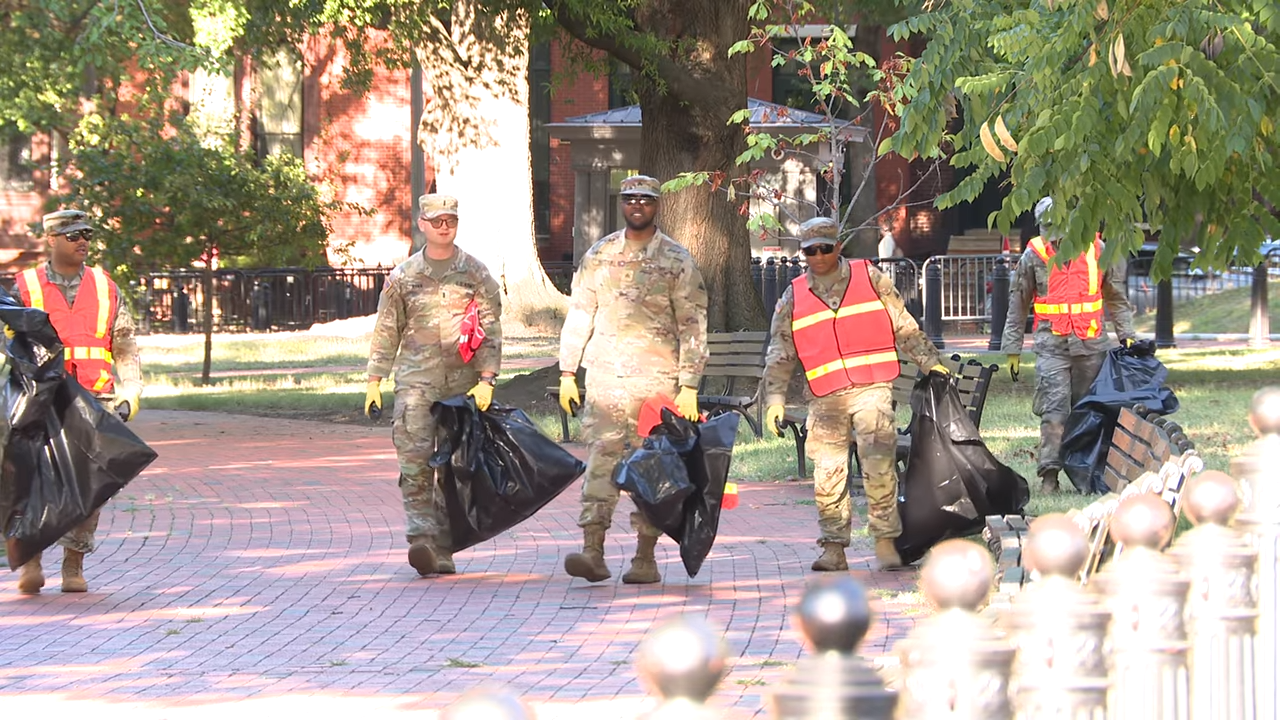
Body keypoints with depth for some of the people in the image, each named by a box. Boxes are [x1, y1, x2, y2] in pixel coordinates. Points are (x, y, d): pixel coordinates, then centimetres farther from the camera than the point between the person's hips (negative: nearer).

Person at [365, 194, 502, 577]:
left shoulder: (476, 274, 7)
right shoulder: (402, 276, 9)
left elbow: (491, 330, 4)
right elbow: (386, 331, 13)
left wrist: (486, 380, -6)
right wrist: (374, 381, 8)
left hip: (463, 384, 1)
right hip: (415, 382, 0)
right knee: (415, 461, -16)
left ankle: (443, 549, 10)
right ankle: (421, 540, -24)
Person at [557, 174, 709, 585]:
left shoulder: (676, 261, 2)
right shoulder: (599, 256, 11)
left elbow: (692, 326, 1)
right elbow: (579, 315, 15)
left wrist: (689, 385, -6)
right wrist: (567, 372, 8)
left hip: (656, 379, -2)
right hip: (604, 376, 2)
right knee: (601, 459, -8)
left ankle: (646, 558, 6)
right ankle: (593, 551, -13)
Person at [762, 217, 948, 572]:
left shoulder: (870, 278, 7)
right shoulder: (793, 298, 11)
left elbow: (904, 326, 13)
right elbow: (779, 355, 13)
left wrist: (929, 361, 11)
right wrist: (774, 399, 5)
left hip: (871, 390, -2)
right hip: (826, 400, 2)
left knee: (879, 466, -12)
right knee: (827, 474, -2)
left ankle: (886, 542, -5)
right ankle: (833, 547, 6)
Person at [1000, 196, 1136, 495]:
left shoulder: (1096, 251, 4)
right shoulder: (1034, 255, 1)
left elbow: (1116, 297, 16)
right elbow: (1018, 305, 9)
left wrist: (1126, 334, 13)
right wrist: (1012, 349, 9)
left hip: (1091, 343, 2)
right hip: (1052, 343, -2)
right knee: (1054, 406, -12)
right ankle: (1049, 474, -15)